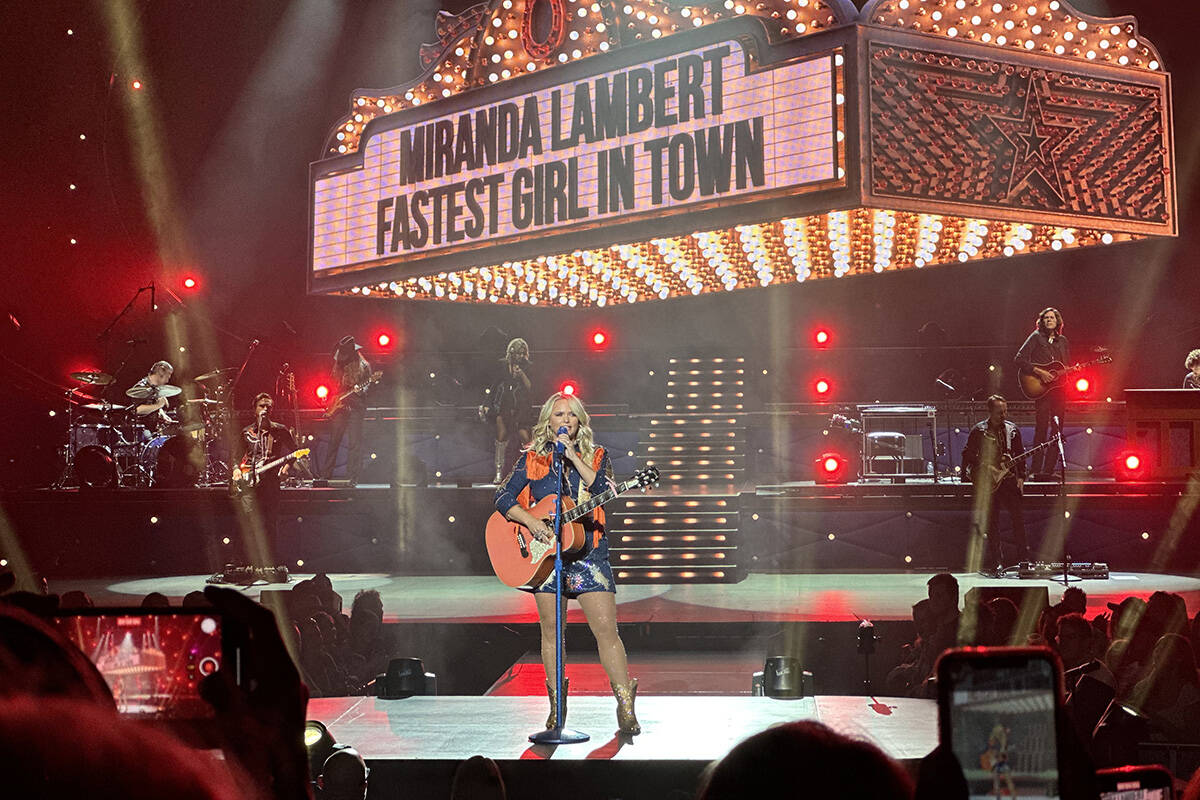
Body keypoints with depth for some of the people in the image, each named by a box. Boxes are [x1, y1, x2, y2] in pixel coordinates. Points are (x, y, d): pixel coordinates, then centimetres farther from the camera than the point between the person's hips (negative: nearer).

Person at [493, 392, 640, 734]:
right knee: (550, 630, 5)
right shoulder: (533, 458, 8)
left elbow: (604, 490, -10)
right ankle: (557, 707, 17)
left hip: (587, 550, -1)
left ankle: (625, 709, -4)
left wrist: (573, 457, -14)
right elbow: (503, 497, 2)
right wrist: (531, 521, -13)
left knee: (607, 629, -9)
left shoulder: (595, 456, 8)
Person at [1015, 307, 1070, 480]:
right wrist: (1039, 372, -15)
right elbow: (1019, 359, -8)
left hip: (1059, 388, 5)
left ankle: (1048, 471, 5)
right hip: (1041, 389, -5)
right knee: (1041, 429, -11)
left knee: (1057, 430, 1)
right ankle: (1037, 472, -9)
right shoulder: (1036, 337, 1)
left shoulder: (1063, 341, 17)